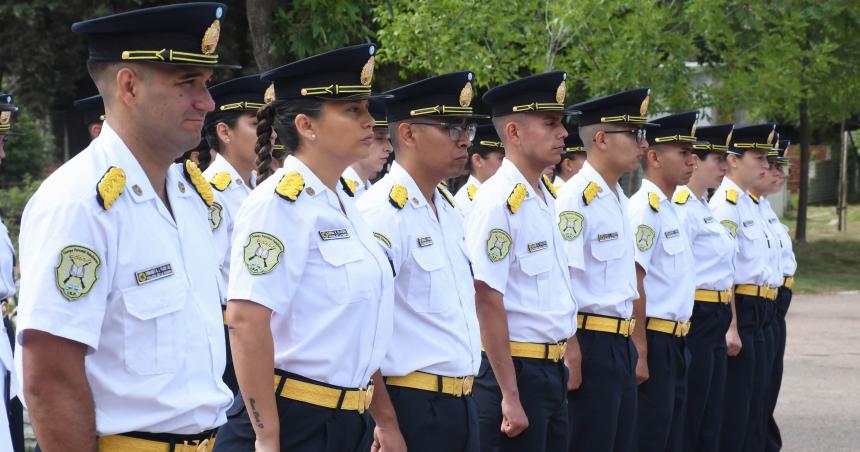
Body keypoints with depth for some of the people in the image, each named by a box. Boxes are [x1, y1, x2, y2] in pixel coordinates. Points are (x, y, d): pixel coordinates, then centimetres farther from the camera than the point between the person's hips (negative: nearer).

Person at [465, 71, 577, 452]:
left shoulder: (548, 198, 11)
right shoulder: (497, 202, -15)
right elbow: (488, 303, -18)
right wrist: (510, 397, -19)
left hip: (553, 371, 8)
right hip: (515, 370, -8)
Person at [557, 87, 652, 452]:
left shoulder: (619, 200, 14)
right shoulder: (576, 199, -15)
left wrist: (630, 347, 19)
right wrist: (572, 356, -23)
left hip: (621, 344, 9)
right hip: (590, 345, -9)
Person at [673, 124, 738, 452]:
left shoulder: (706, 209, 16)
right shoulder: (681, 208, -14)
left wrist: (730, 327, 19)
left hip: (716, 324, 10)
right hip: (696, 319, -9)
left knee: (710, 424, 12)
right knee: (687, 424, -4)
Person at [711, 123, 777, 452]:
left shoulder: (746, 203, 16)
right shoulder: (726, 203, -14)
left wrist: (750, 319, 19)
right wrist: (731, 326, -22)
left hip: (753, 313, 10)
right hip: (737, 309, -10)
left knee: (752, 404, 13)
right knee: (732, 410, -4)